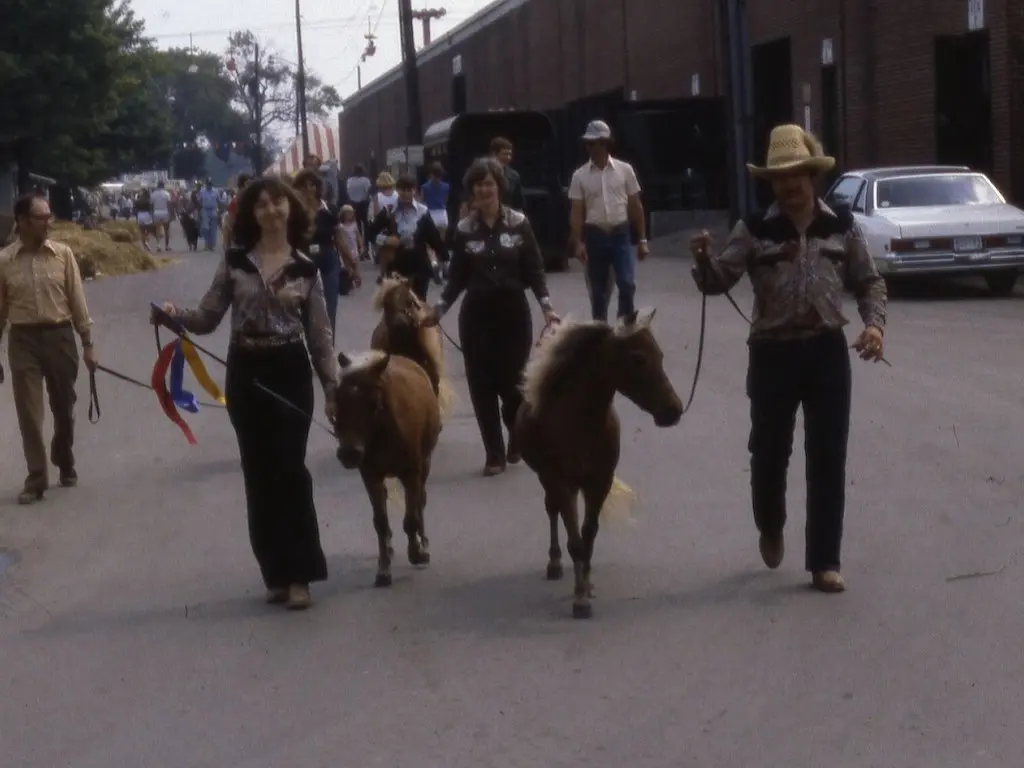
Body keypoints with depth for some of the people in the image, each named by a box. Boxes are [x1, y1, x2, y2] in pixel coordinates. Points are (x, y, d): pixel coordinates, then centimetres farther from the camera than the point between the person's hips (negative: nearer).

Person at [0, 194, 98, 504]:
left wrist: (88, 344, 1)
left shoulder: (62, 254, -1)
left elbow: (77, 301, 2)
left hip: (59, 336, 1)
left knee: (63, 408, 13)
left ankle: (65, 464, 35)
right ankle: (36, 479, 1)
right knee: (29, 413, -4)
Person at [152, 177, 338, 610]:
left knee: (289, 470, -7)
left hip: (290, 373, -1)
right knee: (258, 474, 5)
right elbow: (209, 318, 2)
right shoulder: (235, 262, 2)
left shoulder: (305, 270, 1)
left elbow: (320, 335, 3)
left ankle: (298, 573, -1)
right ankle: (276, 571, 14)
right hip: (245, 375, 2)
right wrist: (176, 316, -18)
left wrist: (332, 388, -1)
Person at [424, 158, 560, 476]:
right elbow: (457, 277, 6)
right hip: (476, 315, 1)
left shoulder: (519, 223, -3)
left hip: (514, 312, -1)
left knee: (511, 380, -2)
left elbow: (534, 271, -1)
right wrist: (440, 307, -3)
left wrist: (546, 306, -11)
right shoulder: (464, 230, 2)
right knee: (482, 384, -1)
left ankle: (519, 435, 29)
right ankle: (494, 454, 10)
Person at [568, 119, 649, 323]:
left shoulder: (625, 170, 0)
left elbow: (635, 206, 4)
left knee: (627, 284, -12)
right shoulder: (580, 175, 0)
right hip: (595, 236, 1)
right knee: (598, 291, 7)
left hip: (620, 235, -1)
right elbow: (577, 213, 0)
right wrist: (578, 243, -10)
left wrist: (642, 239, 2)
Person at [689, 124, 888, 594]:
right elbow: (718, 281, -9)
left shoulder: (841, 227, 3)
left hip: (827, 351, 1)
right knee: (769, 452, 9)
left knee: (828, 459, 2)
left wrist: (874, 323, -7)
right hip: (773, 352, -1)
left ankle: (824, 561, 11)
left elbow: (868, 282, 10)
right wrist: (703, 260, -30)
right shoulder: (754, 230, -2)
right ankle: (771, 529, 39)